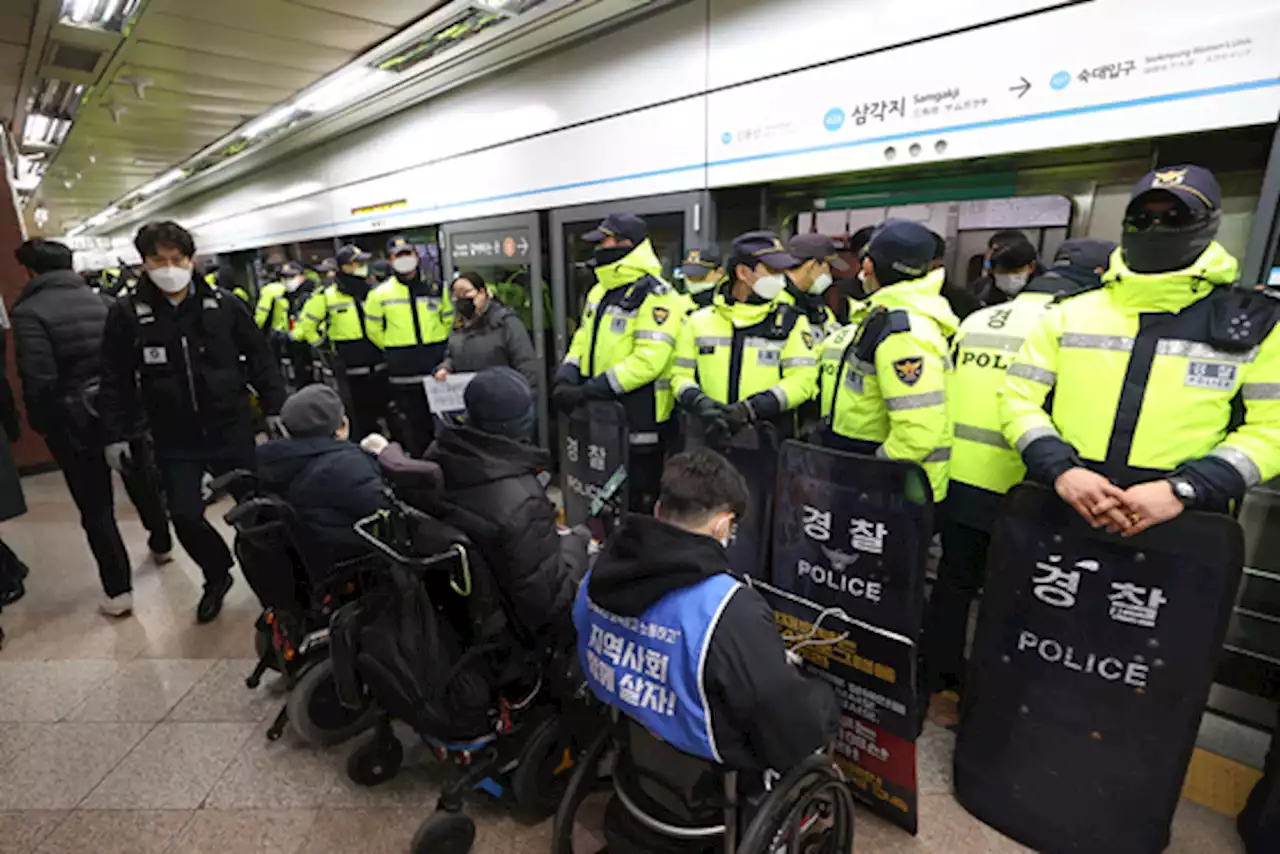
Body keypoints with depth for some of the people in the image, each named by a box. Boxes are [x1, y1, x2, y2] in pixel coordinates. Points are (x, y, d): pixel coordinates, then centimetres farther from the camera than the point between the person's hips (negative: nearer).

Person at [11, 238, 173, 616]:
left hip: (74, 419, -4)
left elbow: (38, 379, -17)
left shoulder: (29, 312, -11)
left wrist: (40, 424, -2)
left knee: (95, 507, 4)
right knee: (143, 481, 22)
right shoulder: (104, 301, 4)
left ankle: (118, 590, 8)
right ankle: (161, 544, 42)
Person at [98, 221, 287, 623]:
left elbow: (259, 358, 2)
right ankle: (217, 575, 27)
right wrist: (115, 435, 0)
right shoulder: (126, 314, -2)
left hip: (231, 429, -1)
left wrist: (274, 408, -2)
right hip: (174, 440, 1)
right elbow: (115, 380, 3)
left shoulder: (225, 305, -3)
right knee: (185, 516, 0)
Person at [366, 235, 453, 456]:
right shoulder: (381, 293, 0)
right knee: (415, 421, 6)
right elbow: (374, 330, 9)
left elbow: (449, 320, 16)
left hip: (437, 365, 2)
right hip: (404, 370, -1)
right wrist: (395, 349, 10)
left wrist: (437, 345, 10)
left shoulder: (436, 288, 5)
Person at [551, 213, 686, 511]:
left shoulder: (654, 296, -15)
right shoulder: (600, 292, 13)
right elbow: (582, 342, 17)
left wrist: (588, 390, -24)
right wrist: (566, 380, -3)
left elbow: (648, 360, -24)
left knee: (638, 500, 5)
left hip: (639, 419, -8)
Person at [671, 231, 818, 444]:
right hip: (712, 440, 2)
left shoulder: (791, 322, 4)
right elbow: (681, 375, 10)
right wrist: (702, 404, -12)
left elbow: (802, 379, -6)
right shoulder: (700, 321, 8)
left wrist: (749, 409, -18)